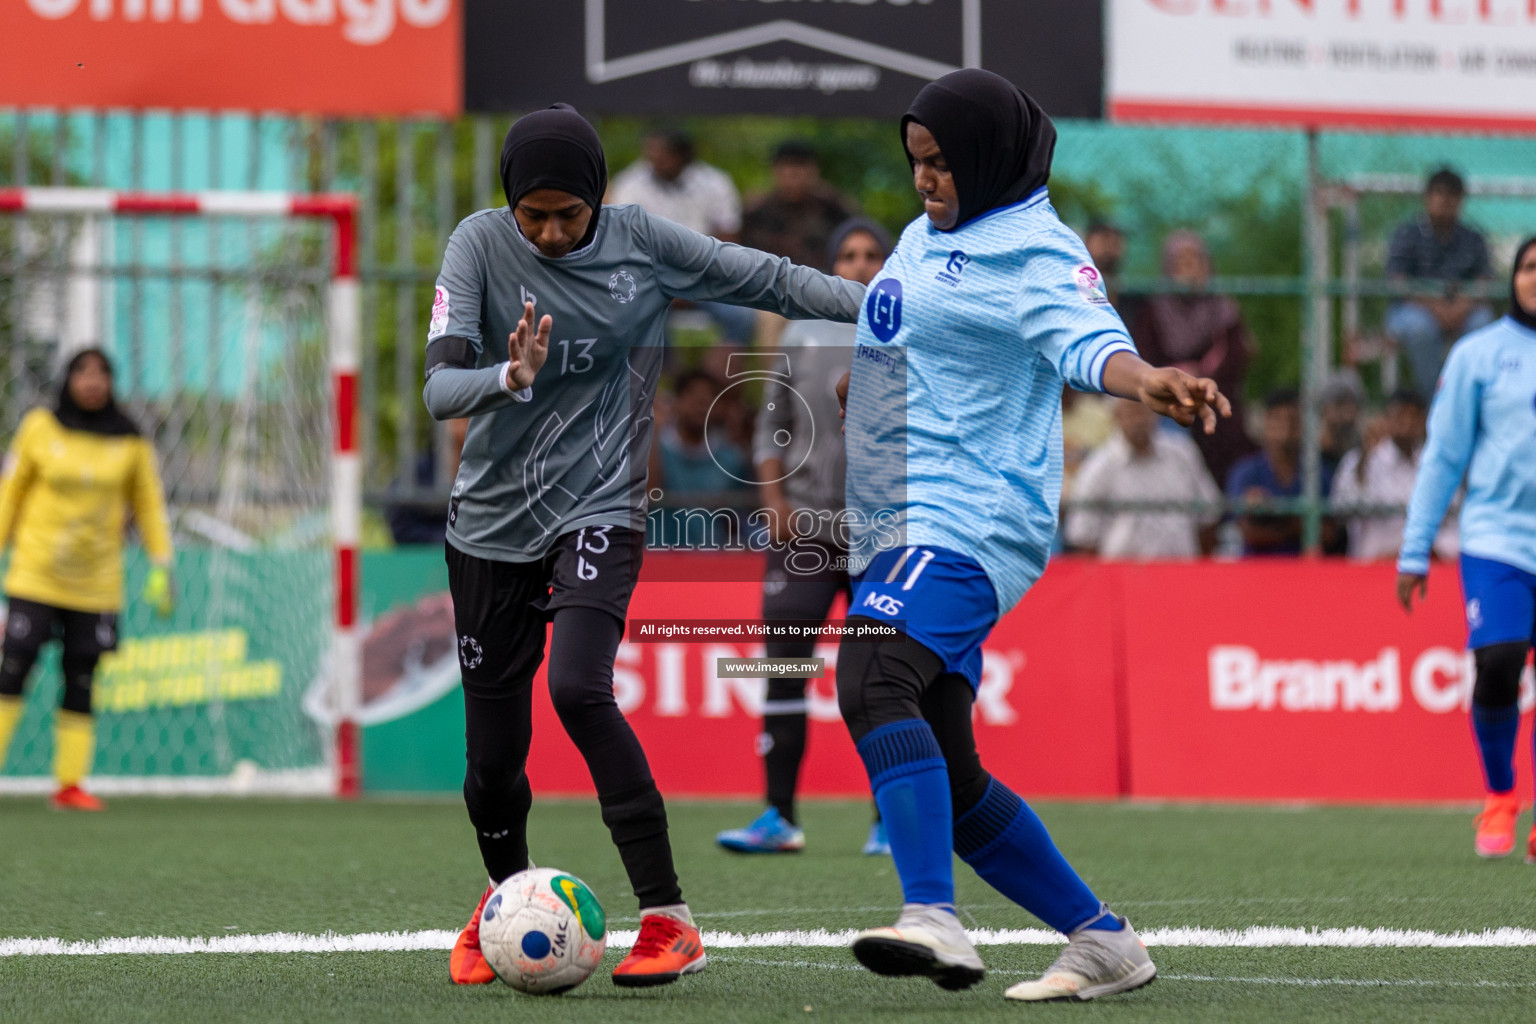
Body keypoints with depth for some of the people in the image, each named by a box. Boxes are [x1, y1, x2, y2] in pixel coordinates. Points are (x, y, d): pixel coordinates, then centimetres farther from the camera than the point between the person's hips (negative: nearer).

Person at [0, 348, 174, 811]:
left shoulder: (130, 442, 1)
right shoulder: (40, 429, -2)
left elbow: (149, 506, 9)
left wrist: (161, 569, 3)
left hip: (96, 585, 2)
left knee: (80, 686, 1)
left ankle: (69, 784, 5)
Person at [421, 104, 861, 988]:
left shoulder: (643, 243, -4)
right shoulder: (482, 246, -7)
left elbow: (768, 280, 5)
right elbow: (440, 388, -17)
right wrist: (507, 379, -38)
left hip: (599, 510, -1)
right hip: (493, 520, 1)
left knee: (578, 688, -27)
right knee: (493, 757, 3)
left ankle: (670, 921, -23)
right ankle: (505, 897, 37)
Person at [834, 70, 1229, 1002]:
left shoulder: (1036, 251, -9)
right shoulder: (925, 237, 19)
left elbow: (1087, 340, -27)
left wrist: (1148, 382, -47)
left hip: (967, 522, -10)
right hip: (896, 531, 10)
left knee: (873, 682, -33)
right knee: (949, 780, 10)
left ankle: (935, 920, -43)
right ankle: (1104, 943, 20)